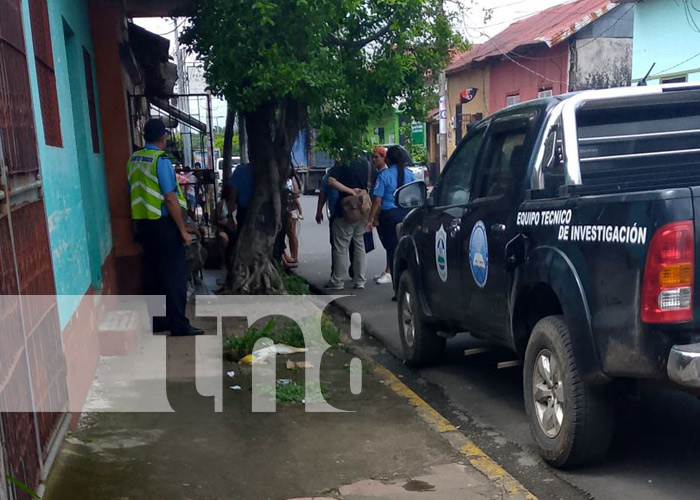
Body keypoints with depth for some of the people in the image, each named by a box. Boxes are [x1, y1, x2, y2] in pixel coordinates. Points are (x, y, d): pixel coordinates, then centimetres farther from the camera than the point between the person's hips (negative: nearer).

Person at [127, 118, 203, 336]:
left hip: (142, 223, 8)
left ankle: (156, 321, 21)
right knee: (174, 275, -3)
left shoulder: (133, 160, 7)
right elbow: (170, 199, -19)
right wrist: (183, 230, -14)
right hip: (163, 223, -8)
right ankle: (179, 326, -1)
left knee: (151, 272, 13)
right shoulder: (161, 160, -15)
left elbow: (134, 193, 13)